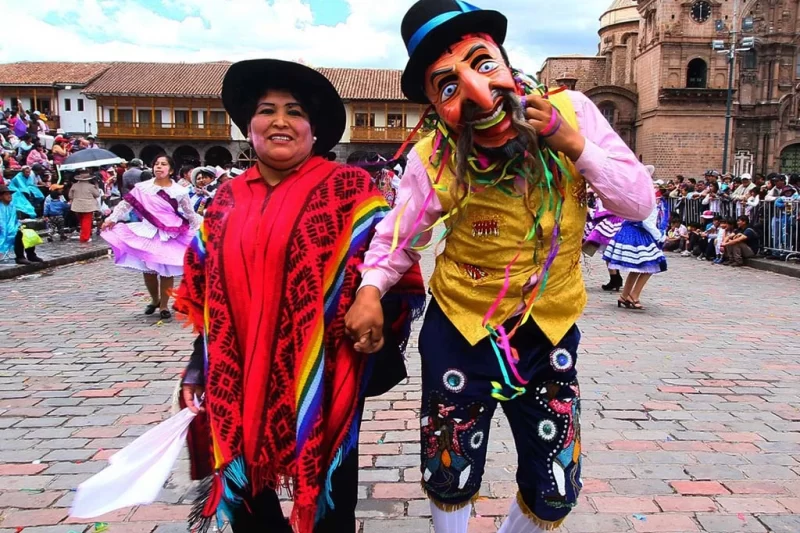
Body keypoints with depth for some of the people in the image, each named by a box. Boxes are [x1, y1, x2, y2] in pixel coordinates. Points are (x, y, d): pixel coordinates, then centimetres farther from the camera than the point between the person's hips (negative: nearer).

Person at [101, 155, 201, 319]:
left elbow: (190, 214, 7)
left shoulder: (180, 191, -1)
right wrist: (112, 218, -7)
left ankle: (164, 305, 17)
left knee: (167, 270, 2)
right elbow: (126, 204, 1)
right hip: (148, 233, 1)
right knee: (148, 269, 7)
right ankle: (155, 300, 31)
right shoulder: (142, 187, 0)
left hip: (171, 236, -1)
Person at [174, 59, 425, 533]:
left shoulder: (348, 188, -7)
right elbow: (205, 294, 15)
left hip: (321, 378, -4)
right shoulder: (228, 199, 8)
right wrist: (200, 370, 16)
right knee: (245, 495, 18)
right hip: (240, 380, 5)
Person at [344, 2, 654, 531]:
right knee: (450, 482, 16)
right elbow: (399, 237, -1)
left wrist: (575, 145, -24)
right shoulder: (434, 160, -17)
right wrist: (371, 289, -19)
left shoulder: (571, 112, -13)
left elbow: (640, 203, -10)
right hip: (460, 333, -1)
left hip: (551, 332, 2)